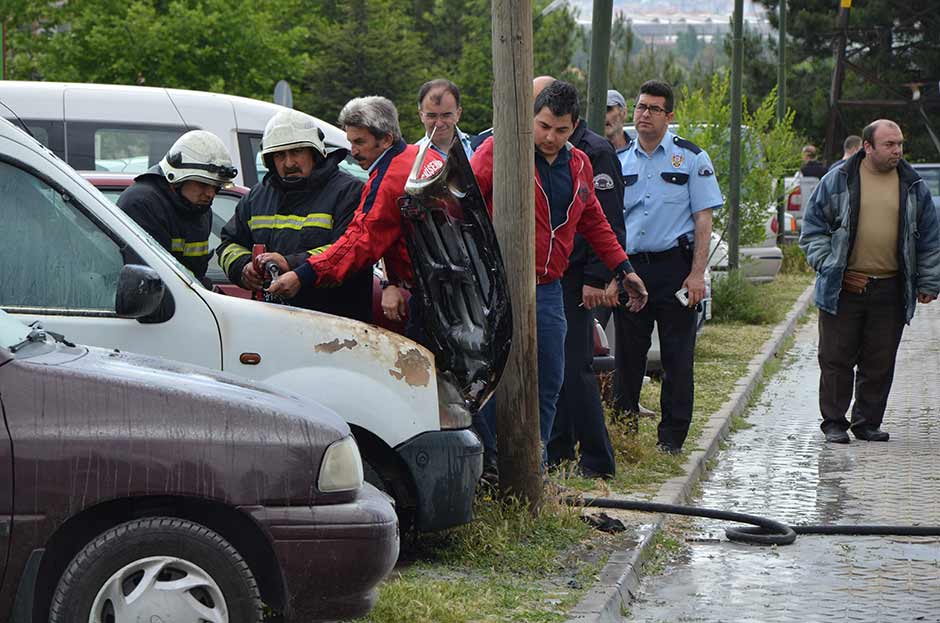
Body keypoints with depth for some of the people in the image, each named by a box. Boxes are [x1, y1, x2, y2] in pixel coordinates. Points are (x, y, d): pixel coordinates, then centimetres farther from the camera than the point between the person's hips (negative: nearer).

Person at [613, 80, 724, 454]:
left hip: (674, 266, -3)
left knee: (677, 357, -1)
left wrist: (697, 274, -11)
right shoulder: (619, 162, 12)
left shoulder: (691, 159, 2)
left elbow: (703, 220, -2)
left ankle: (671, 438, 5)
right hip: (630, 266, 3)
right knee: (628, 354, 6)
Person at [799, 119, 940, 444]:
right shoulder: (837, 181, 1)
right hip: (843, 289, -2)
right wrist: (831, 268, -4)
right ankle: (834, 423, 10)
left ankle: (868, 422, 16)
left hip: (890, 290, 2)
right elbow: (813, 228, 5)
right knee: (837, 358, 0)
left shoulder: (913, 186, 8)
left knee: (880, 362, 5)